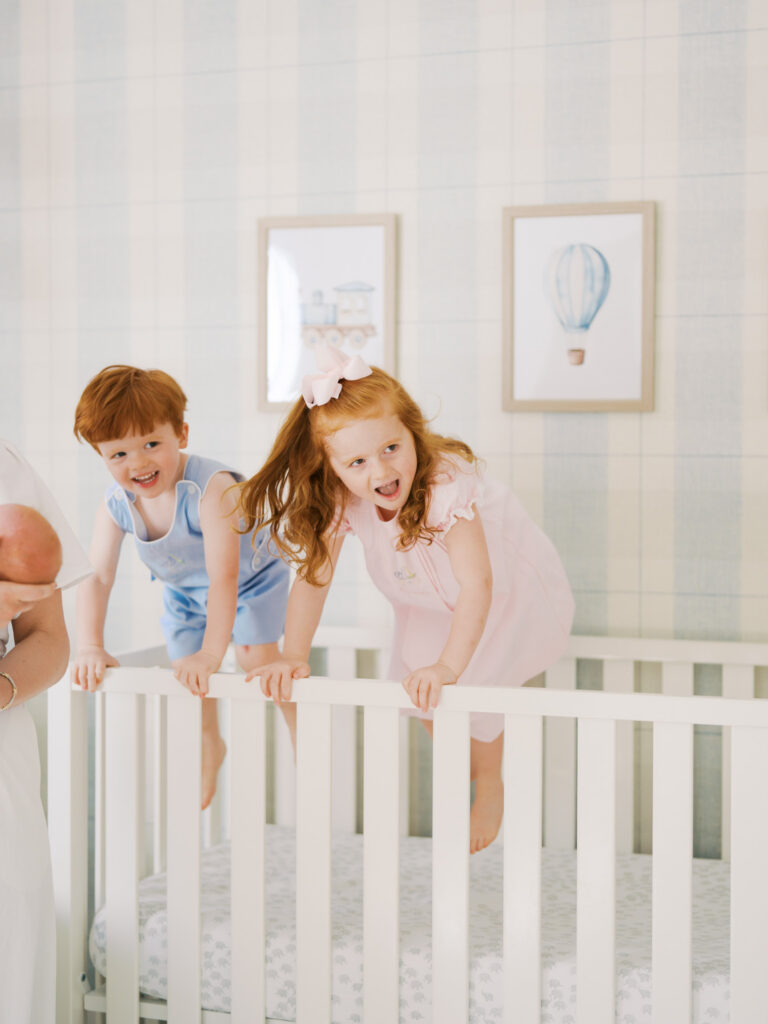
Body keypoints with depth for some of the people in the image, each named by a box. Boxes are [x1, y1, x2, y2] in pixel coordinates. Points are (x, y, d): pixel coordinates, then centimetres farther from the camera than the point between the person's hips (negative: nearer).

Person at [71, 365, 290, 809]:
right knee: (186, 673, 9)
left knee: (258, 660, -16)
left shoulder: (212, 487, -44)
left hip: (250, 580, -5)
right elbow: (97, 577, -24)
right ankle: (210, 747, 38)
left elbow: (224, 576, -47)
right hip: (185, 591, 5)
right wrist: (91, 646, -35)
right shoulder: (116, 505, -27)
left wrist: (211, 653, -52)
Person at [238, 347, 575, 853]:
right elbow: (313, 575, -18)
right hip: (433, 601, 5)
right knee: (423, 697, 1)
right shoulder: (340, 499, -25)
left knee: (471, 688, -16)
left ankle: (491, 787, 15)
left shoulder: (446, 484, -42)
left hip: (508, 589, -5)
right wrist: (293, 658, -27)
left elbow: (476, 584, -46)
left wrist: (449, 666, -53)